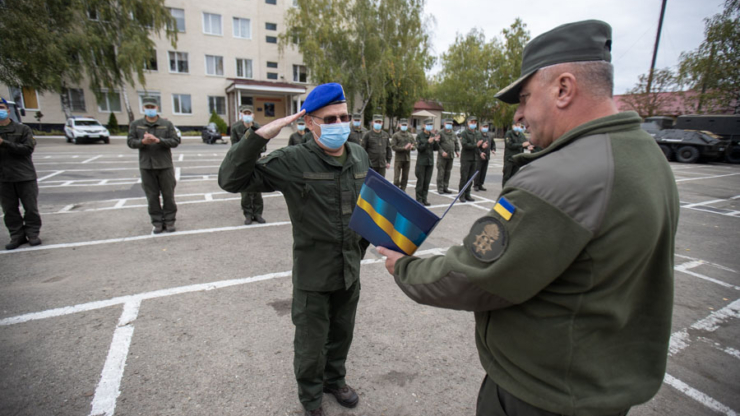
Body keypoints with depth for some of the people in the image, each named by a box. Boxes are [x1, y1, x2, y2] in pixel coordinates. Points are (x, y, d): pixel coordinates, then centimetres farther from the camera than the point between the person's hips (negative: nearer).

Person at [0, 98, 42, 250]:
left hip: (25, 176, -3)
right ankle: (17, 236, 15)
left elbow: (28, 148, -9)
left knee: (31, 208, 2)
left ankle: (32, 234, 13)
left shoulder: (23, 129, 3)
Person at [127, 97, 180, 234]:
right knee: (152, 196, 5)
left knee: (168, 195, 3)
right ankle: (157, 222, 14)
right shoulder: (136, 124, 6)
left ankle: (169, 221, 14)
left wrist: (158, 140, -20)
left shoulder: (167, 124, 1)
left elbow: (175, 141, -6)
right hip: (146, 166, 1)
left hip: (165, 165, -1)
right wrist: (143, 142, -17)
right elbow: (130, 142, 3)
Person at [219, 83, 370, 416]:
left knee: (342, 335, 24)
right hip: (313, 274, -4)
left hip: (350, 270, 5)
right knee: (311, 345, 15)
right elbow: (231, 180, -21)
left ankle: (334, 380, 53)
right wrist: (260, 135, -31)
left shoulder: (359, 156, -1)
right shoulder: (293, 162, -18)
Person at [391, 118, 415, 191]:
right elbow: (393, 147, -10)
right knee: (396, 178, -5)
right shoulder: (396, 135, -2)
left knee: (405, 177, 9)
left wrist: (411, 147, -12)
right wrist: (404, 148, -17)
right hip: (398, 159, -4)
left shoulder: (410, 135, 12)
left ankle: (402, 190, 19)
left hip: (407, 159, 4)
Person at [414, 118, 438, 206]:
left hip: (430, 161, 4)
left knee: (427, 181, 7)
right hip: (421, 161, -4)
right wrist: (428, 142, -23)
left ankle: (424, 198, 16)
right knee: (420, 181, 0)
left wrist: (436, 141, -12)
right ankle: (419, 199, 8)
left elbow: (436, 148, 7)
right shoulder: (419, 135, -5)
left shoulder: (433, 135, 7)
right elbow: (419, 148, -12)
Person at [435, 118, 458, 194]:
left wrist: (457, 151, 5)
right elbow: (437, 144, -11)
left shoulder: (454, 134, 15)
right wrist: (442, 152, -20)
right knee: (441, 172, -4)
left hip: (451, 156, 6)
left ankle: (445, 187, 18)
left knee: (448, 173, 10)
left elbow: (456, 143, 21)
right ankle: (440, 188, 3)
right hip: (442, 156, -6)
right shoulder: (441, 133, -5)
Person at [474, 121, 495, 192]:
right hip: (479, 156, -6)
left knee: (484, 171, 9)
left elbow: (493, 143, 23)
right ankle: (476, 185, 7)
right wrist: (480, 153, -20)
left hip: (486, 156, 6)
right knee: (478, 171, -3)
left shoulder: (490, 135, 12)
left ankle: (480, 185, 18)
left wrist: (493, 149, 4)